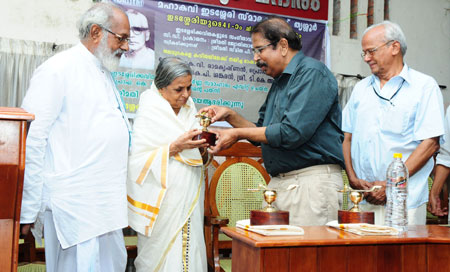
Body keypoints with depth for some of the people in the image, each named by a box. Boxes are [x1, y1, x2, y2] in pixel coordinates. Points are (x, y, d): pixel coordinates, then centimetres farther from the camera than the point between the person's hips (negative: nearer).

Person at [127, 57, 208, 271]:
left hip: (190, 201, 6)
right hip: (162, 203, -5)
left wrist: (202, 147, -4)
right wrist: (175, 147, -22)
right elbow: (138, 161, -15)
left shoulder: (188, 109, 11)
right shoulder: (148, 114, -7)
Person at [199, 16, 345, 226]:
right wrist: (230, 116, 7)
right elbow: (263, 132, 22)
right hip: (278, 183, 9)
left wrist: (239, 134, -10)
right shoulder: (280, 82, 19)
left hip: (312, 181, -8)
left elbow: (292, 133, -19)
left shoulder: (312, 73, -9)